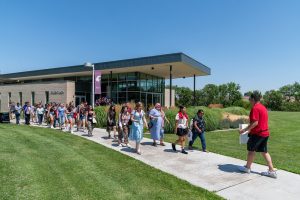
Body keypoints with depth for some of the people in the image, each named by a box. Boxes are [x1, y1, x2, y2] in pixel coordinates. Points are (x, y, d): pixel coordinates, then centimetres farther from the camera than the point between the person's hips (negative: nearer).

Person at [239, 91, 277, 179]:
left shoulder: (255, 108, -18)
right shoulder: (263, 107, 12)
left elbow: (255, 122, -23)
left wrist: (244, 130, -17)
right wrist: (251, 129, 24)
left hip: (257, 133, -9)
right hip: (265, 133, 9)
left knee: (251, 150, 8)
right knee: (264, 152, 13)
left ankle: (247, 167, 22)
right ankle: (272, 171, 13)